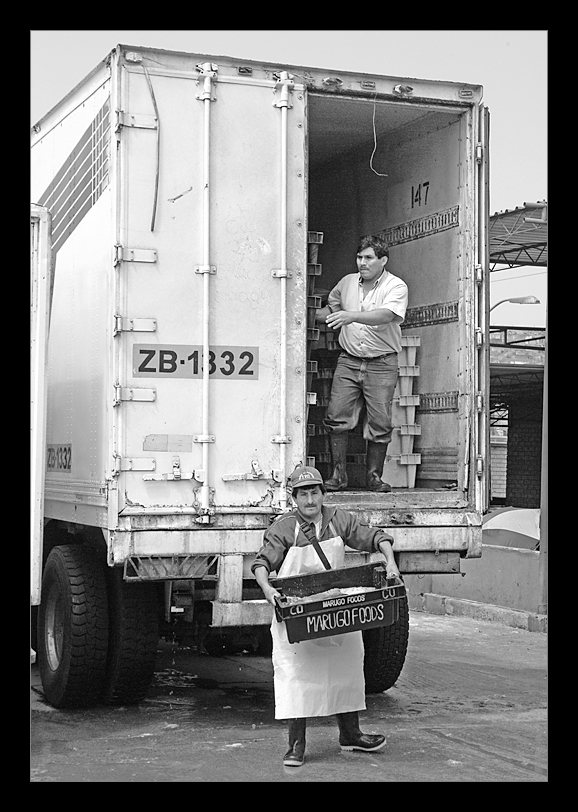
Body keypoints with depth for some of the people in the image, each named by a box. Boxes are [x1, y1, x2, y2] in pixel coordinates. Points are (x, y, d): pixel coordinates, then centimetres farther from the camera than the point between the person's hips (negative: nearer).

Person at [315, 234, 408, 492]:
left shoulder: (396, 287, -6)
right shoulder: (347, 283, 9)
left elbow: (386, 315, -26)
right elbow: (331, 306, 30)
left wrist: (352, 316, -37)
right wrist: (324, 315, 10)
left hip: (381, 364, -3)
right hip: (348, 361, 3)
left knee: (379, 424, -3)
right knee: (336, 416, -7)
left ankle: (374, 475, 13)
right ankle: (338, 474, 3)